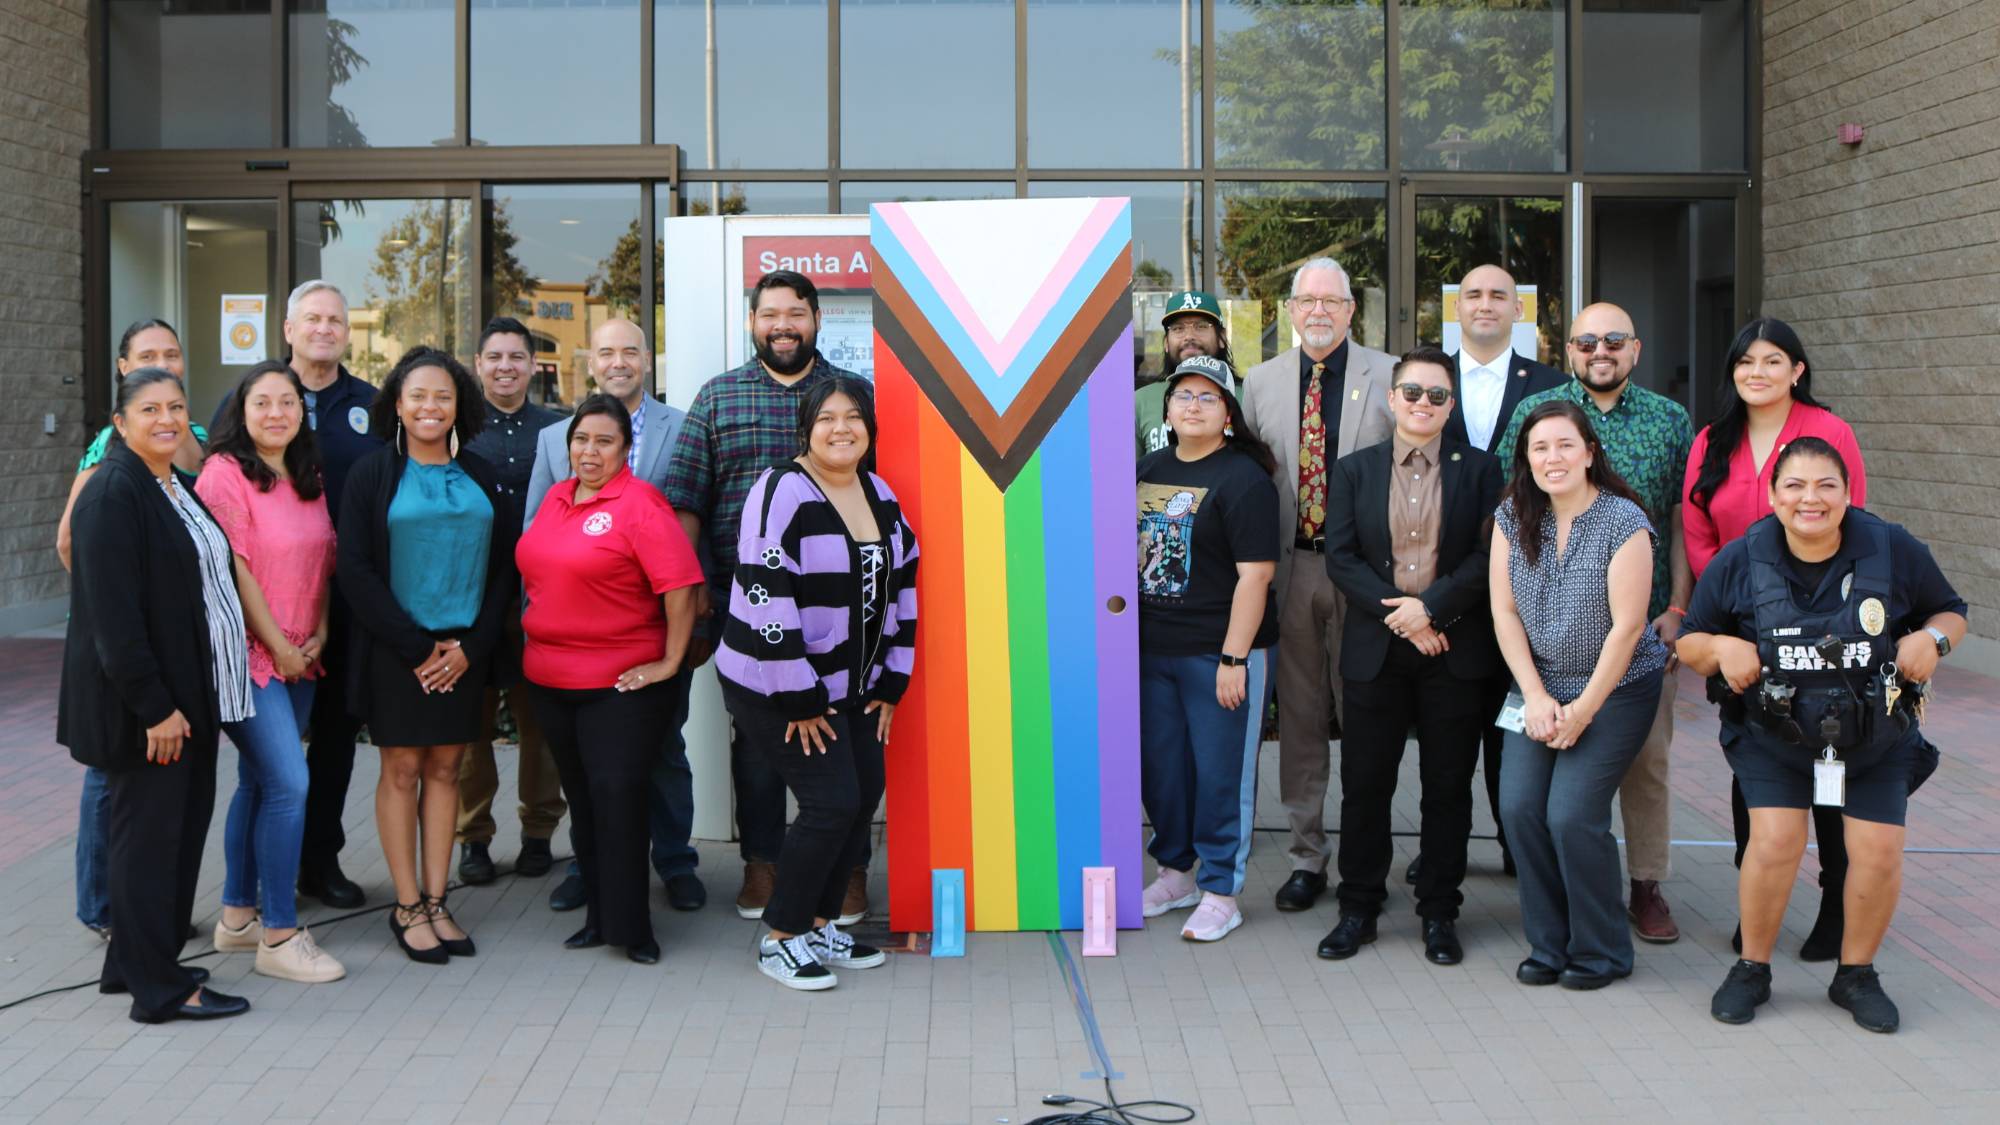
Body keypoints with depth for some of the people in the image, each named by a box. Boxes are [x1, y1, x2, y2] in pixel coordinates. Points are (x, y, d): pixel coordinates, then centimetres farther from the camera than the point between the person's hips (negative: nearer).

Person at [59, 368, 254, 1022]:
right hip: (143, 703, -9)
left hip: (190, 695, 9)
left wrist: (187, 699, 15)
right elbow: (112, 613, -20)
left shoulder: (179, 489, 14)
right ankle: (159, 990, 6)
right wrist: (155, 706, -22)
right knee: (148, 833, -1)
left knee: (182, 826, 13)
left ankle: (135, 964, 26)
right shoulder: (113, 494, -14)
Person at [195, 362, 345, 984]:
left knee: (258, 783, 14)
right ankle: (279, 935, -3)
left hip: (298, 658, 7)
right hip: (248, 654, -7)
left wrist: (319, 634, 2)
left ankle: (238, 916, 25)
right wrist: (278, 645, -11)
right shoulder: (225, 472, -10)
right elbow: (232, 570, -14)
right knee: (289, 784, -12)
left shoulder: (308, 479, 12)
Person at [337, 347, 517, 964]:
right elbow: (354, 569, -6)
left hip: (465, 650, 3)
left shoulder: (478, 476, 9)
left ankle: (435, 902, 14)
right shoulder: (372, 474, -1)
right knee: (402, 769, 1)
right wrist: (418, 647, -11)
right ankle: (407, 907, 9)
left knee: (445, 769, 7)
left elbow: (504, 563, 7)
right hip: (397, 651, -3)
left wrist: (472, 645, -6)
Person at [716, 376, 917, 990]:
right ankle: (780, 939, 6)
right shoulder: (782, 492, -17)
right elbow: (766, 599, -22)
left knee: (865, 797, 6)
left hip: (853, 686, 8)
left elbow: (902, 588, 13)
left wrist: (890, 684, 9)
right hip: (774, 690, -8)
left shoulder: (880, 496, 7)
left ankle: (820, 925, 24)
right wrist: (800, 700, -19)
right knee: (833, 802, -11)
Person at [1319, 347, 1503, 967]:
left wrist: (1431, 606, -15)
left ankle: (1439, 914, 18)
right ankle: (1357, 909, 17)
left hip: (1456, 650, -1)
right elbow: (1340, 557, -1)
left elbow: (1489, 556, -3)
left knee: (1448, 787, 6)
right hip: (1375, 652, 1)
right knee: (1364, 783, 5)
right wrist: (1397, 615, -12)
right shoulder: (1352, 470, 8)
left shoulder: (1480, 469, 5)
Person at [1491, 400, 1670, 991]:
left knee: (1572, 814, -14)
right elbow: (1505, 613, 1)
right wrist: (1536, 697, -8)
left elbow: (1627, 627, -14)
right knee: (1519, 807, -8)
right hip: (1540, 687, 5)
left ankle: (1601, 953, 6)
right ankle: (1548, 944, 9)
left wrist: (1582, 710, -13)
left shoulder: (1623, 522, -14)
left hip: (1616, 688, -4)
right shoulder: (1513, 517, 0)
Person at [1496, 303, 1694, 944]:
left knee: (1648, 753, 5)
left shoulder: (1670, 420, 7)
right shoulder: (1534, 413, 3)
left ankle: (1647, 885, 17)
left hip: (1646, 621, 1)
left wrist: (1677, 608, -1)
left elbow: (1682, 522, 7)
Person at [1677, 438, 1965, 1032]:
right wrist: (1721, 647, -20)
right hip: (1774, 737, -1)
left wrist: (1932, 638, -15)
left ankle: (1856, 974, 18)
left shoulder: (1894, 550, -8)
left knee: (1878, 850, -7)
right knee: (1775, 841, -16)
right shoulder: (1738, 562, -8)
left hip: (1879, 739, 1)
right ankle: (1751, 970, 7)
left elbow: (1950, 610, 8)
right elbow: (1690, 641, 2)